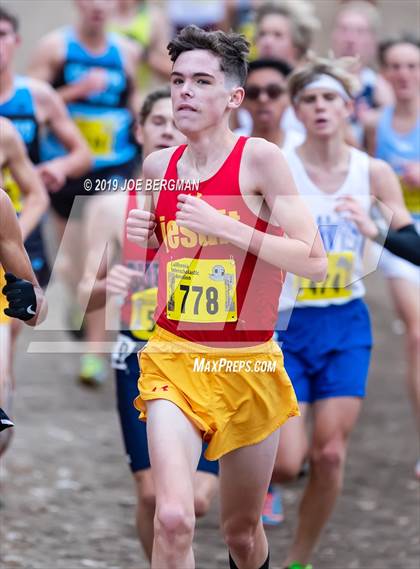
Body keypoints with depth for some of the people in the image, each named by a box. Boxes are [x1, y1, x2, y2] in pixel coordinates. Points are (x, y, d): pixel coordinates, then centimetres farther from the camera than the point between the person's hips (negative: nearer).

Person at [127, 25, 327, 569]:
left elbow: (314, 262, -15)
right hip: (173, 359, 2)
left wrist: (224, 227, -22)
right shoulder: (158, 165, 3)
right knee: (173, 519, -21)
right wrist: (142, 234, -1)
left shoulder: (259, 158, -9)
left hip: (247, 364, -1)